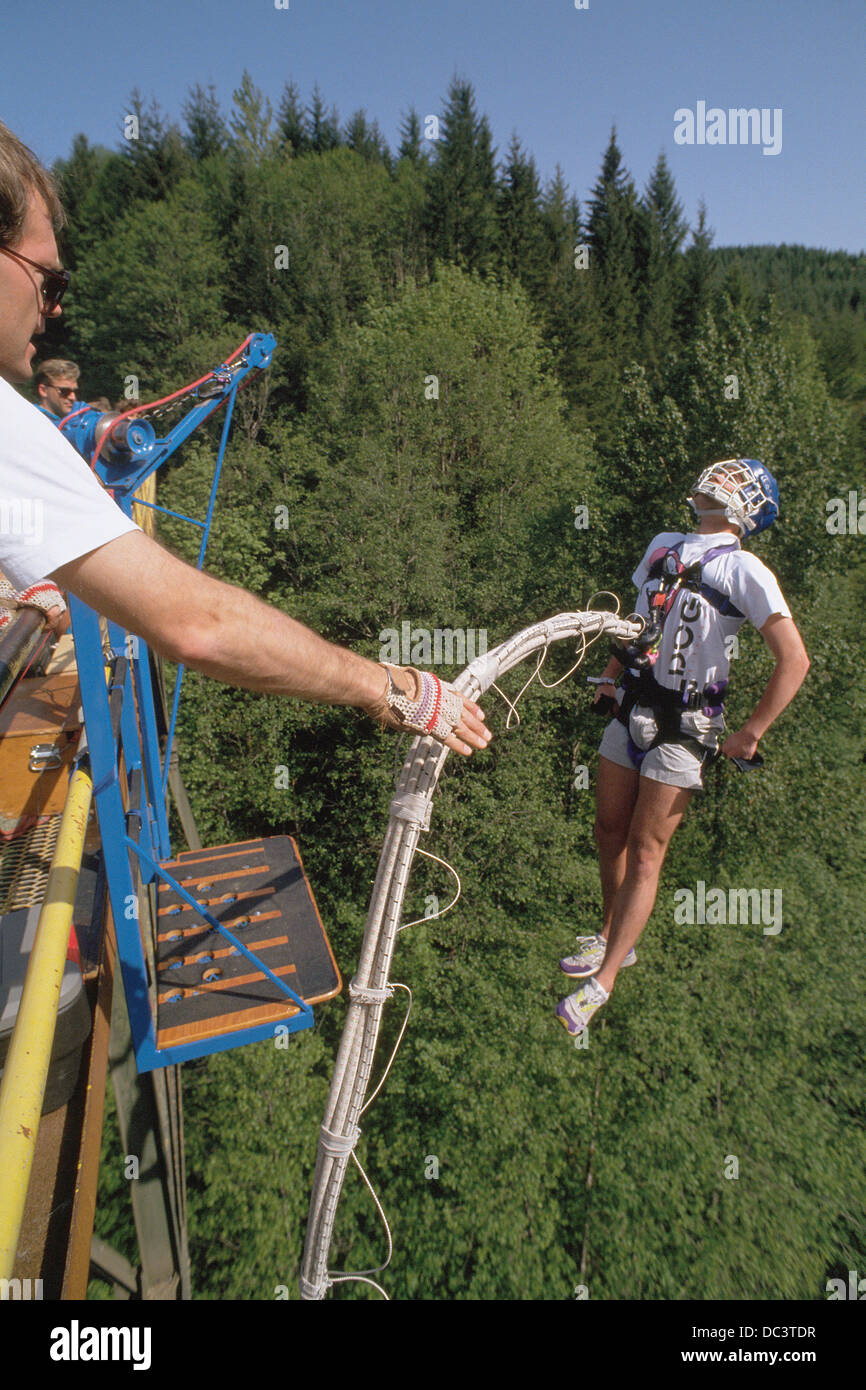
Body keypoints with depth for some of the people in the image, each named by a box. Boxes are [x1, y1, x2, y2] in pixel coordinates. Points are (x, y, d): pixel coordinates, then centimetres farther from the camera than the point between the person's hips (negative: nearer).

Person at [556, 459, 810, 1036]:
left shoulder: (744, 570, -9)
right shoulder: (663, 545, 10)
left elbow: (795, 659, -13)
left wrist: (751, 733, -13)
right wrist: (611, 675, 10)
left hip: (685, 723, -6)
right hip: (632, 706, 6)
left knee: (645, 852, -2)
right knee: (610, 830, 12)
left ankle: (603, 980, 5)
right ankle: (612, 938, 32)